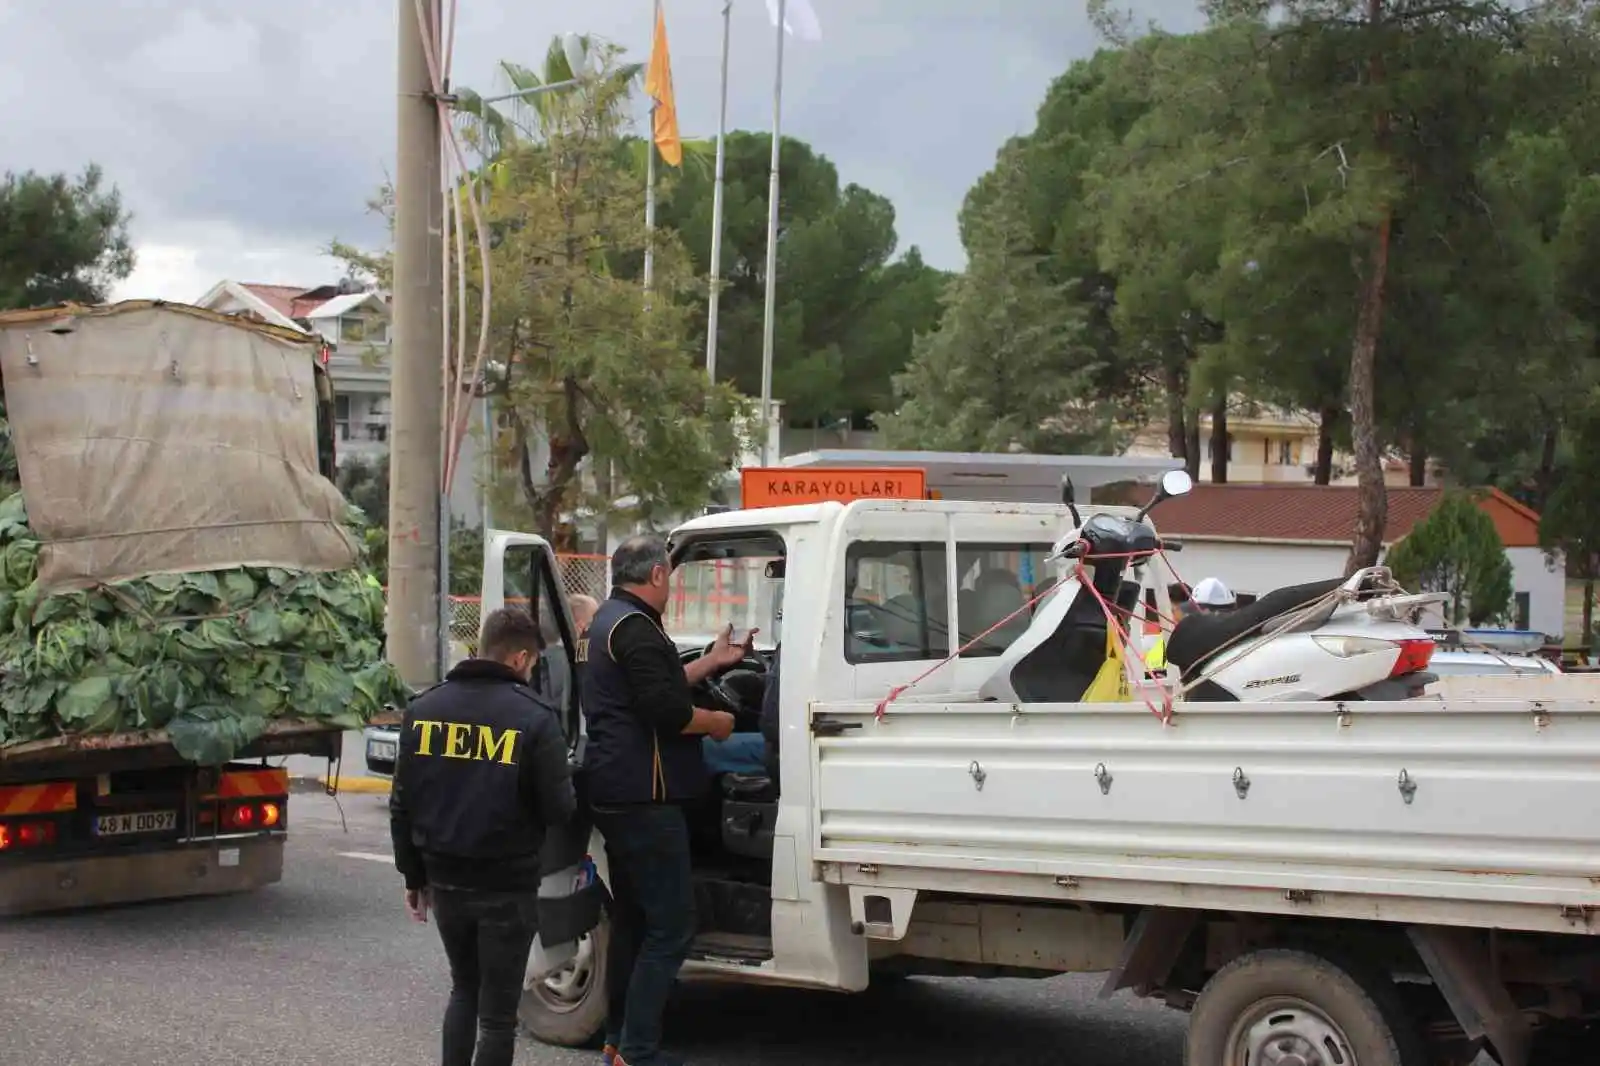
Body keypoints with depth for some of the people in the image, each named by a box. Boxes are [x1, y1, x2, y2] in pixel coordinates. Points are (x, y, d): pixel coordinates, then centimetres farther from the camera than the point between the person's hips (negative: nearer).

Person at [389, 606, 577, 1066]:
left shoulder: (424, 708, 2)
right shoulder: (534, 717, -14)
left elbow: (402, 805, 6)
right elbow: (559, 810, -14)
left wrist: (414, 876, 15)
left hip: (445, 880, 5)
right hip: (507, 885, -5)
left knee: (464, 989, 25)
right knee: (498, 1010, 6)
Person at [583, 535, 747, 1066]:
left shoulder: (611, 620, 17)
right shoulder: (637, 627, -17)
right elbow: (666, 710, -24)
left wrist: (710, 662, 27)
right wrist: (717, 722, -7)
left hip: (617, 794, 11)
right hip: (644, 794, -11)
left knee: (632, 919, 18)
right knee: (670, 927, -9)